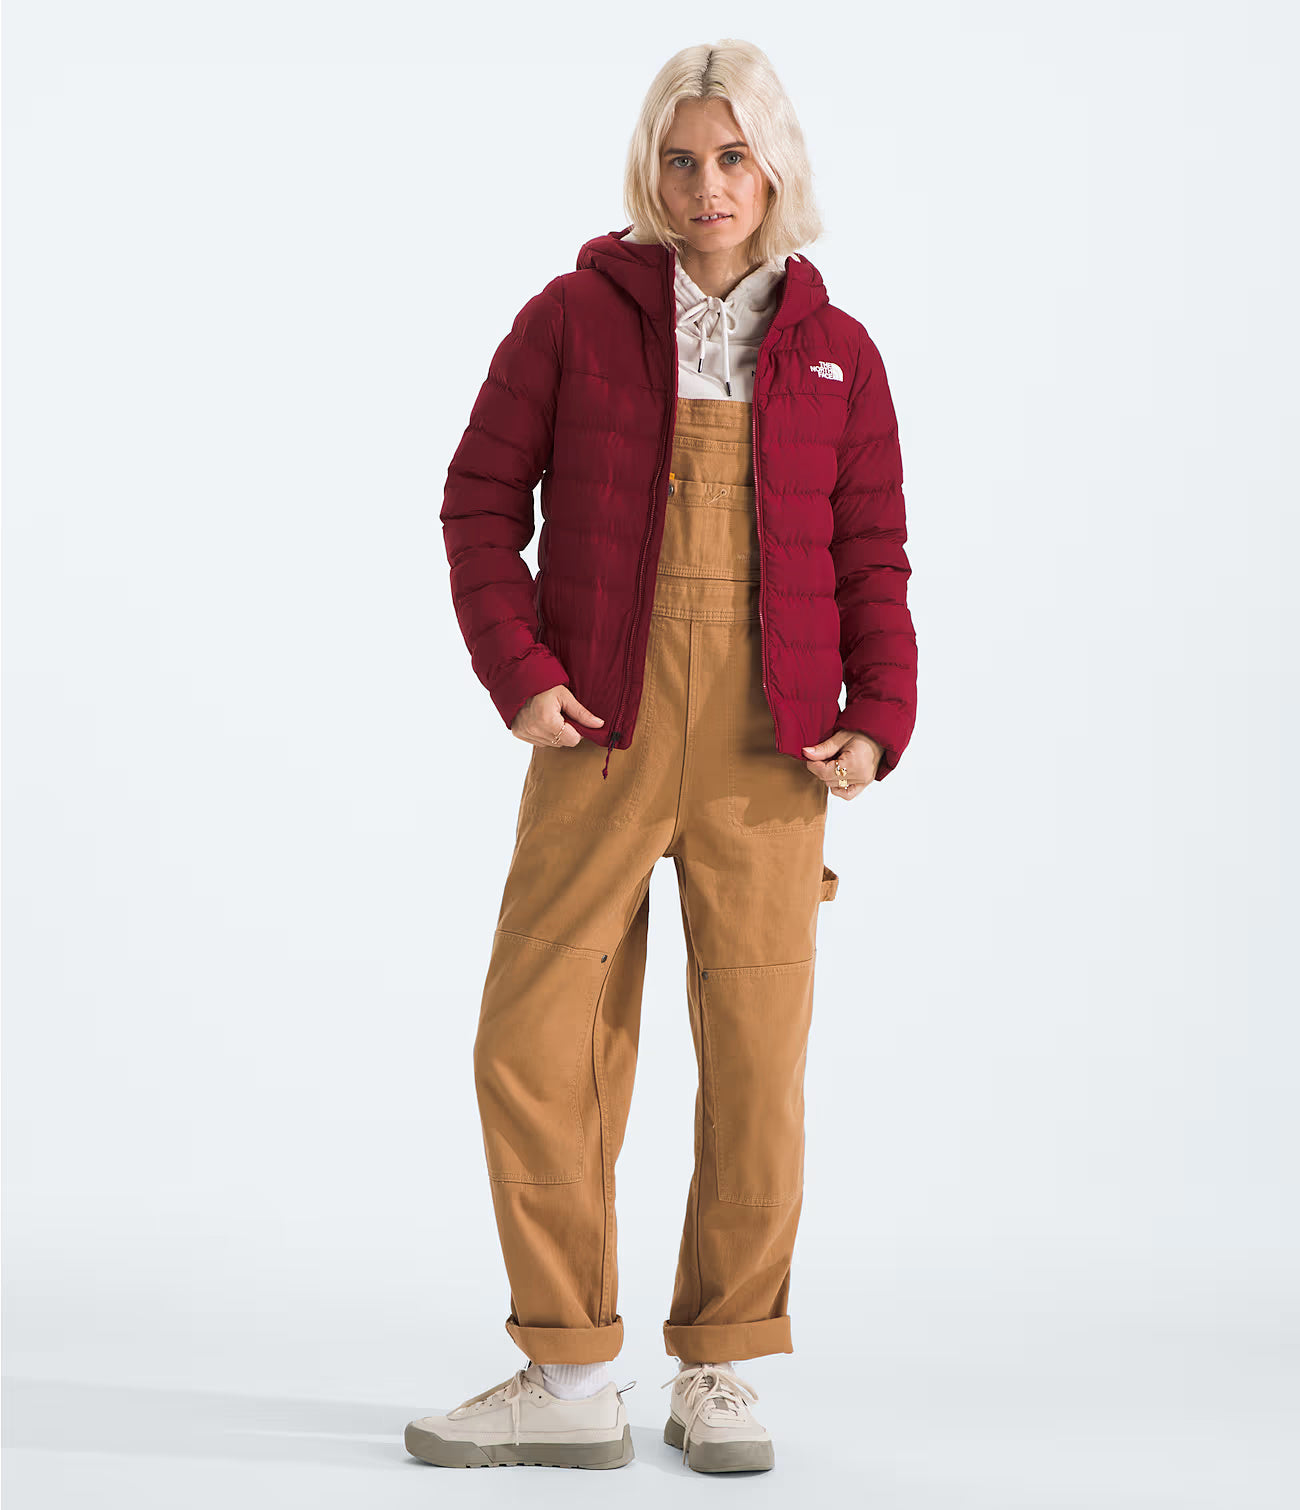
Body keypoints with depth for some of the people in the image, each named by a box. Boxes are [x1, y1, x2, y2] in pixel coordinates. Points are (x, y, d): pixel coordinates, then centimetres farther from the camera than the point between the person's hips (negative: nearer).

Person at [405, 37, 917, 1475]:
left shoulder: (834, 352, 8)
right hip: (601, 731, 0)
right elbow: (484, 497, 4)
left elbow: (870, 556, 10)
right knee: (536, 1043, -4)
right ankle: (569, 1378, 9)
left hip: (770, 749, 1)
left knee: (756, 1055, 0)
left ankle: (717, 1373, 16)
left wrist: (880, 718, -4)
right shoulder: (575, 316, 4)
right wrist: (518, 673, -8)